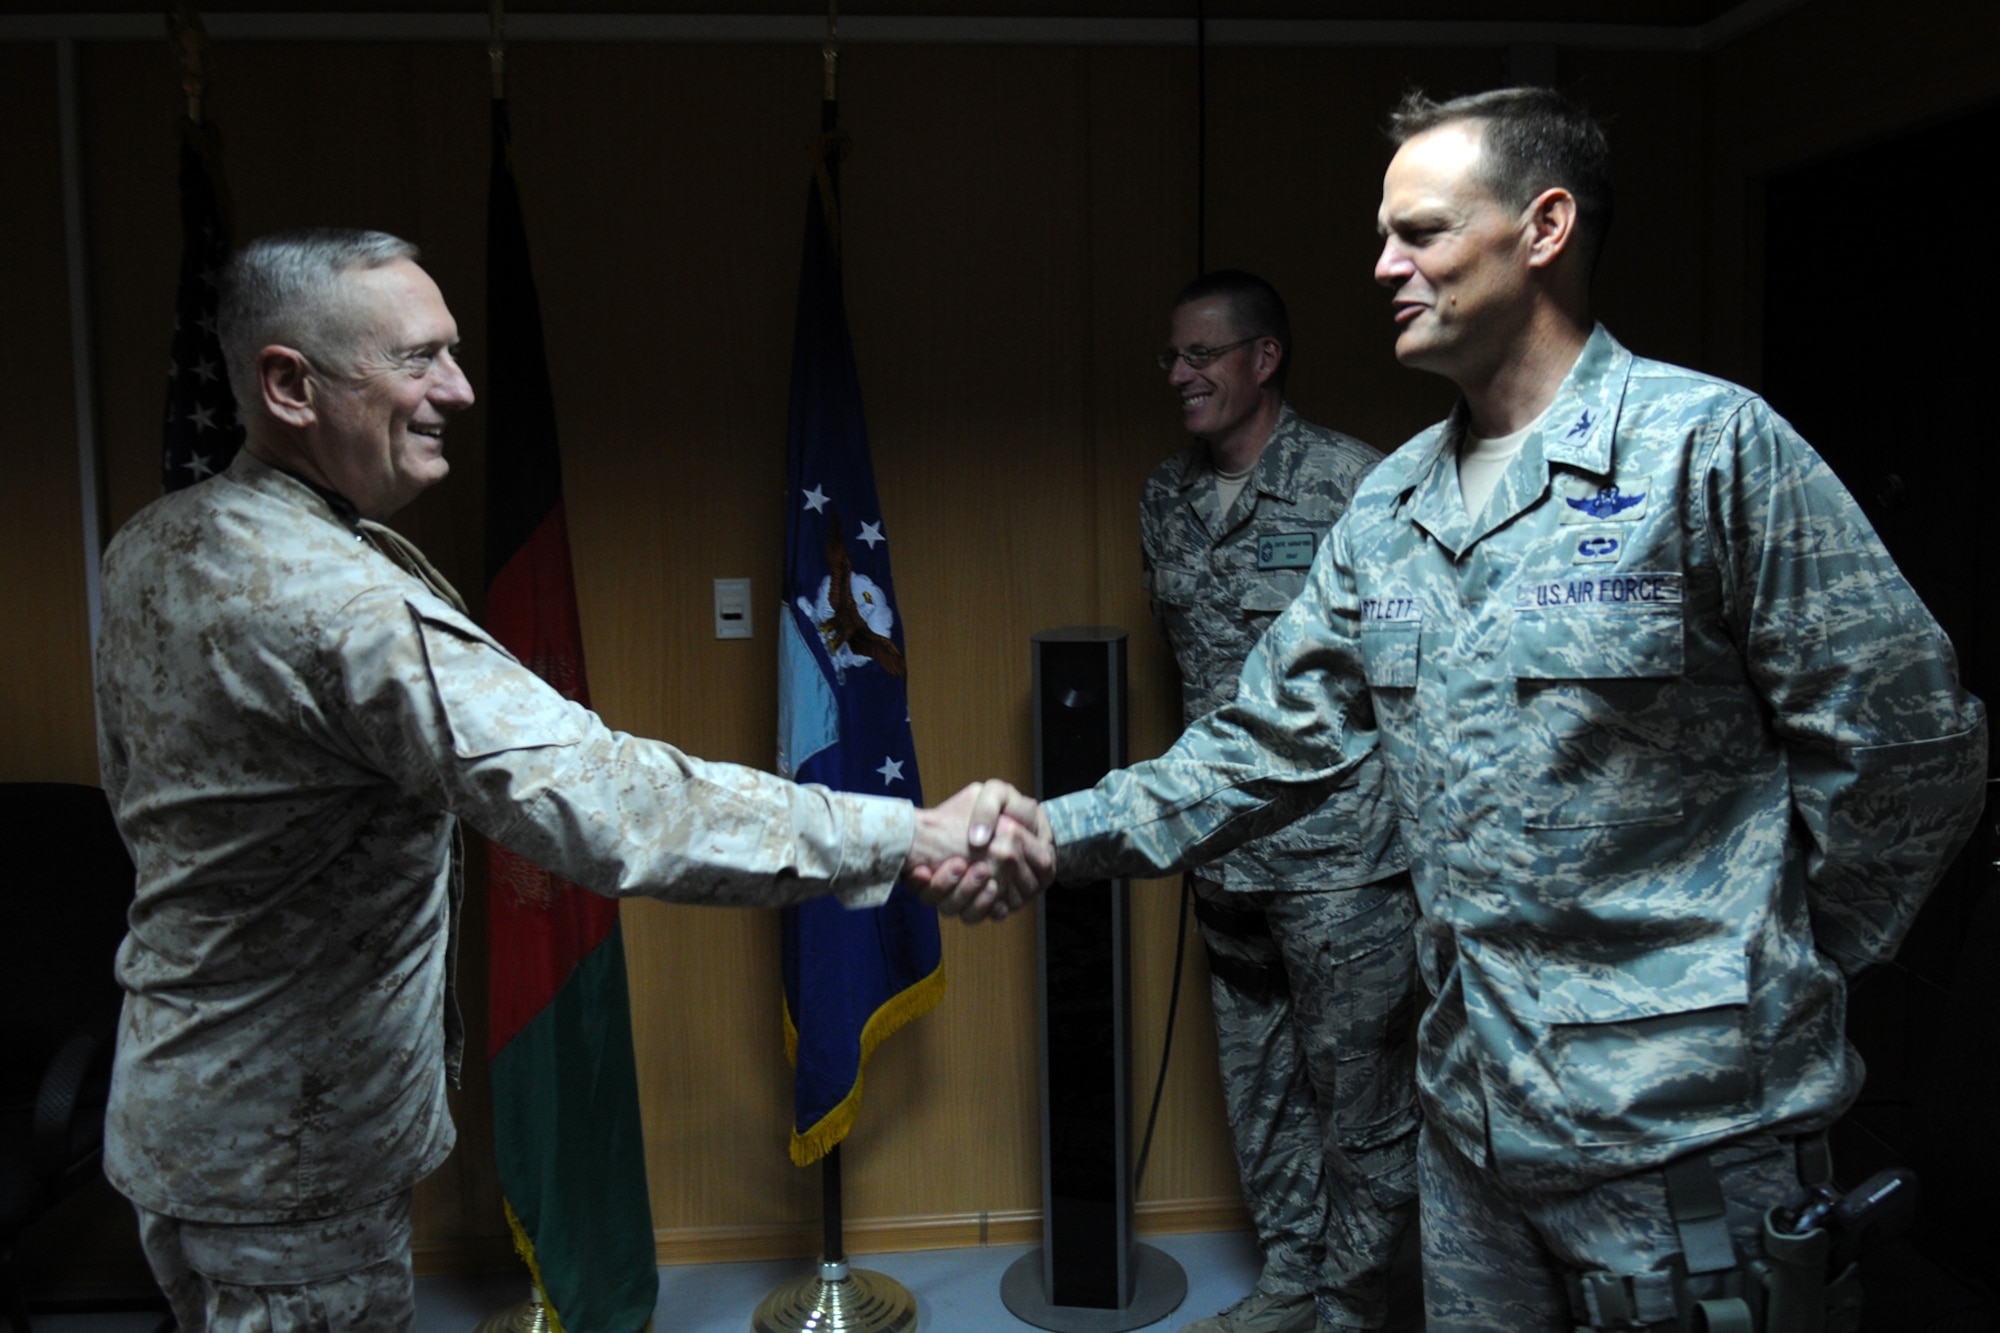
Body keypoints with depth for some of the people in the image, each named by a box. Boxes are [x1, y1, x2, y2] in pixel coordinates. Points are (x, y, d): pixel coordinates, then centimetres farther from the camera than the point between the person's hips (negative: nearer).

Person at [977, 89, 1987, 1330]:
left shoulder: (1709, 447, -12)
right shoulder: (1389, 506, 7)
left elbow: (1908, 739, -10)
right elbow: (1266, 745, 7)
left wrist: (1776, 980, -3)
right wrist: (1058, 834, -3)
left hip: (1687, 1123, -6)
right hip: (1475, 1110, 6)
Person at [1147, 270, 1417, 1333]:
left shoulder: (1351, 481, -10)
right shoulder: (1165, 498, 9)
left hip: (1340, 850, -6)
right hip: (1226, 848, 6)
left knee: (1359, 1085, 5)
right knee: (1258, 1084, 17)